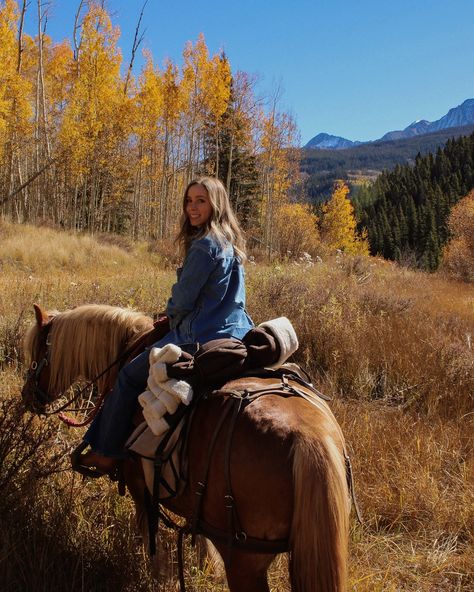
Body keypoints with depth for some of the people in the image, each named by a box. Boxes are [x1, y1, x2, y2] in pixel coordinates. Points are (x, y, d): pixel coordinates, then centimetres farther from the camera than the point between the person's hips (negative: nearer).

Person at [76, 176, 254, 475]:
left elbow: (183, 300, -15)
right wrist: (177, 315, 17)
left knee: (130, 376, 6)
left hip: (202, 337, -10)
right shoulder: (230, 243, 11)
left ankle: (108, 453, 17)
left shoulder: (204, 245, -18)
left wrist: (171, 314, 7)